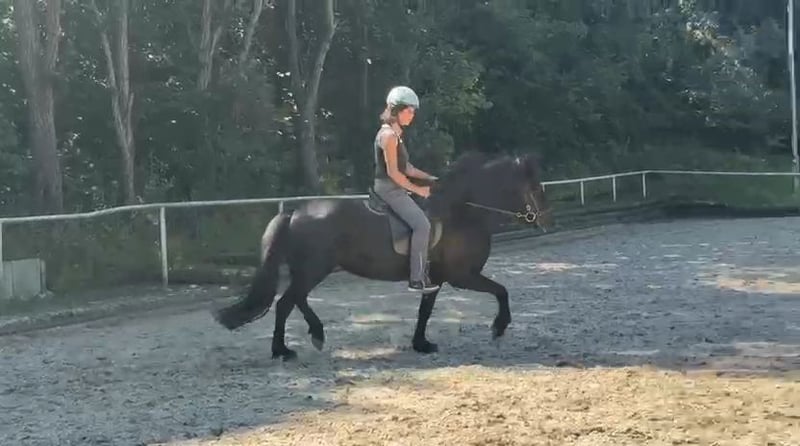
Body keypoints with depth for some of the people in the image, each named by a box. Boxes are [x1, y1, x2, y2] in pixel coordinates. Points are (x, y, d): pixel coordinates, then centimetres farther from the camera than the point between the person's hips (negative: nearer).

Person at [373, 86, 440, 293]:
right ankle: (416, 279, -14)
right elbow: (393, 172, -20)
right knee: (422, 225, -17)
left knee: (424, 220, 17)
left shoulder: (395, 133, 14)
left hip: (395, 188, 11)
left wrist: (428, 178, 9)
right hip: (388, 188, -11)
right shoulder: (388, 135, -17)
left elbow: (405, 166, 16)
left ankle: (422, 269, 23)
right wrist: (417, 189, -15)